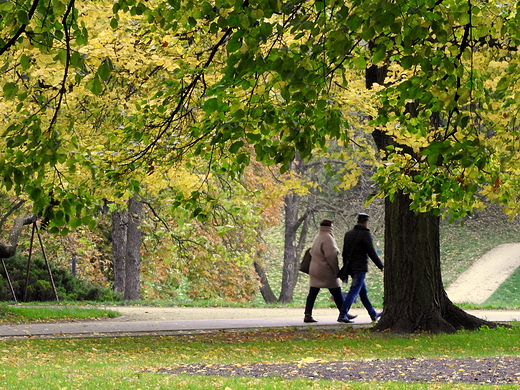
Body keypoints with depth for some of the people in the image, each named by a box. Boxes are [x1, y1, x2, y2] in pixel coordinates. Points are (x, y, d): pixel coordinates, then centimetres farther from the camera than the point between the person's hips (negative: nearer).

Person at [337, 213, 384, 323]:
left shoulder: (348, 234, 11)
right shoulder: (365, 234, -11)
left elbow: (344, 253, 15)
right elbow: (371, 253, -11)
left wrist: (346, 267, 24)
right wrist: (381, 266, -2)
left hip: (351, 267, 8)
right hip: (360, 267, -8)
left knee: (363, 291, 17)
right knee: (354, 291, -9)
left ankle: (373, 314, 28)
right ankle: (342, 315, -17)